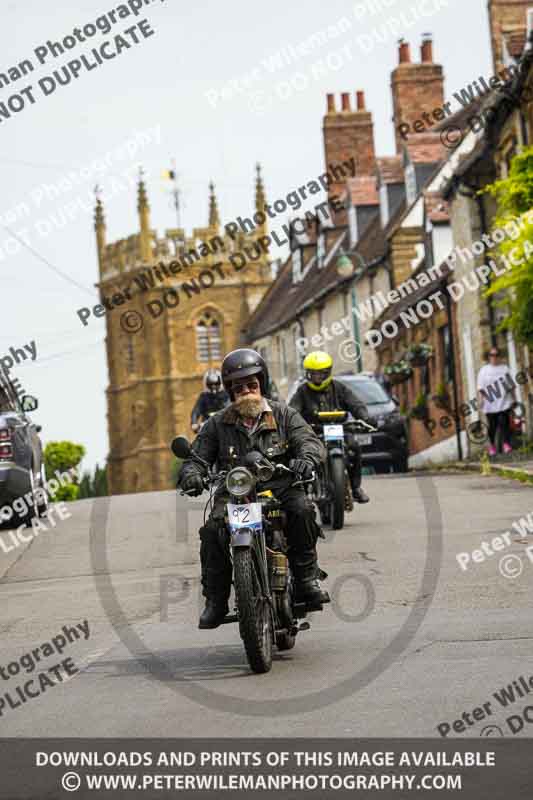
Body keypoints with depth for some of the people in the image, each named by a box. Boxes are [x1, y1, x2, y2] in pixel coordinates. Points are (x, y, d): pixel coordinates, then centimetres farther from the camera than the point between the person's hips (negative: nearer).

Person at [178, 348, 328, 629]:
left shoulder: (284, 415, 10)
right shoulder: (217, 424, 12)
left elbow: (311, 441, -3)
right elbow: (197, 455, 9)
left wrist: (306, 458, -28)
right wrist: (191, 475, -16)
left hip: (280, 487, -1)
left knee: (302, 510, -32)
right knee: (212, 530, -27)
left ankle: (307, 581, -20)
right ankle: (215, 601, -16)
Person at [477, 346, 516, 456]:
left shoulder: (504, 368, 9)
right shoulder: (484, 370, 7)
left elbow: (511, 385, 12)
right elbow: (481, 387, 3)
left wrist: (514, 398, 11)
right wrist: (481, 399, -6)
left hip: (504, 402, 0)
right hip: (490, 403, 0)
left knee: (504, 422, -10)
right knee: (492, 424, 3)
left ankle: (507, 444, -4)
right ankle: (492, 445, 18)